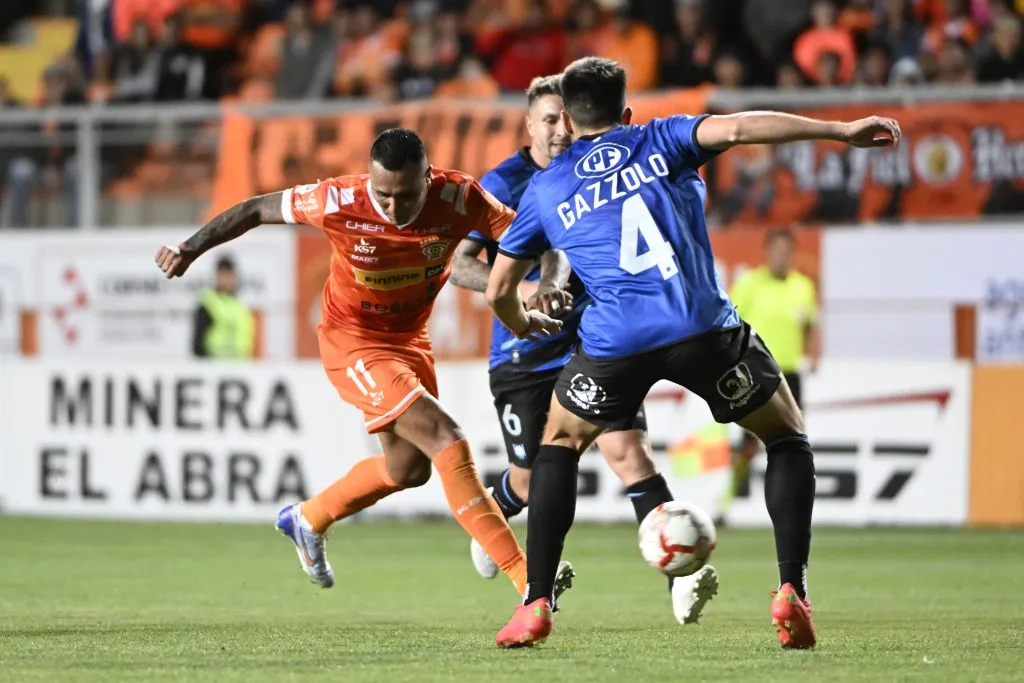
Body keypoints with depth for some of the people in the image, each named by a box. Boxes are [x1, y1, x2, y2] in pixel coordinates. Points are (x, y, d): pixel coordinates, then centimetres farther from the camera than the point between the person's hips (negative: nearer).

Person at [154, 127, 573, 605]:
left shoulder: (460, 199, -22)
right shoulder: (339, 203, -27)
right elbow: (258, 209, -12)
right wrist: (192, 248, -10)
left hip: (410, 339, 6)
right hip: (353, 343, -6)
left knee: (409, 468, 23)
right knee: (447, 440, -21)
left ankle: (307, 520, 49)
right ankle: (526, 576, -23)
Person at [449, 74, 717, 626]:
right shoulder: (503, 183, -9)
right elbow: (460, 264, -13)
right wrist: (518, 290, -29)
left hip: (591, 340, 2)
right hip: (523, 349, -2)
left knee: (628, 450, -16)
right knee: (532, 476, 6)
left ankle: (681, 577, -23)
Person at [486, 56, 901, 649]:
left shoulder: (545, 190, 20)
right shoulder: (660, 142, 15)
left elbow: (499, 290, 24)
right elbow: (735, 129, -5)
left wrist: (523, 325, 48)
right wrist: (843, 130, -8)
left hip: (614, 343, 1)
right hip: (705, 331, -1)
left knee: (560, 445, 27)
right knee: (788, 440, 19)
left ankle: (536, 605, 16)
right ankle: (792, 591, 2)